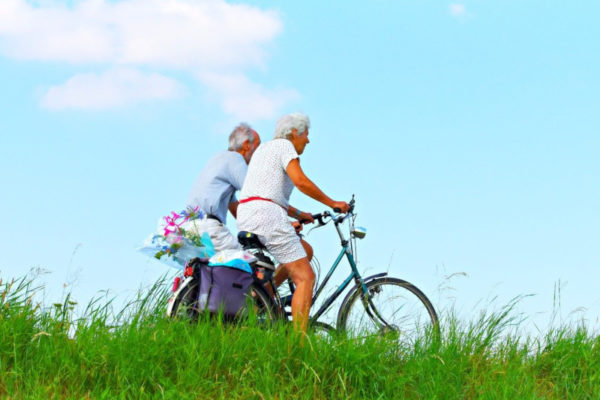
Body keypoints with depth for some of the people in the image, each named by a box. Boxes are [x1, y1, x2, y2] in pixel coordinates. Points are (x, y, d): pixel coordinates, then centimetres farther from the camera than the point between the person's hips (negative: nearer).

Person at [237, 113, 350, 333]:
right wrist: (333, 203, -6)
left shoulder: (263, 148, 28)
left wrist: (297, 213, 29)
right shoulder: (284, 145, 0)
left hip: (245, 218, 9)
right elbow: (300, 181, -14)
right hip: (266, 215, -9)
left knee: (305, 250, 23)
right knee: (305, 277, -8)